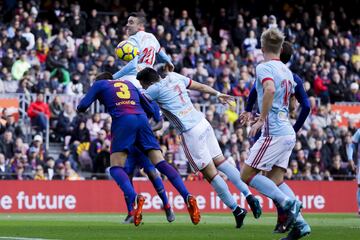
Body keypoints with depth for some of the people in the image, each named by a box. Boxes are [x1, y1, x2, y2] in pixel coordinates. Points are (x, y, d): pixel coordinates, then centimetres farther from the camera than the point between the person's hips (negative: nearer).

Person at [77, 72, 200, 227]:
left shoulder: (100, 84, 21)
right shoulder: (129, 84, 33)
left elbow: (82, 107, 16)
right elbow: (149, 107, 31)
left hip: (122, 120, -4)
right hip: (142, 119, 4)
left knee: (116, 167, -3)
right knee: (161, 163, -1)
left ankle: (135, 198, -32)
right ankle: (187, 197, -17)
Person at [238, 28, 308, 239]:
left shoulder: (264, 68, -8)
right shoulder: (287, 71, 17)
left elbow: (270, 89, -29)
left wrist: (261, 120, -23)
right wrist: (256, 115, 38)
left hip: (274, 133, -8)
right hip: (288, 133, 8)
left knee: (247, 175, -3)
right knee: (275, 180, 10)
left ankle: (289, 202, -15)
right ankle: (299, 223, -2)